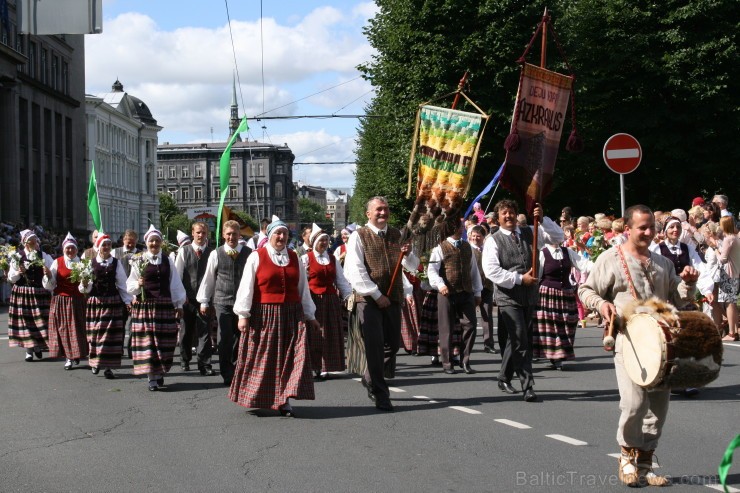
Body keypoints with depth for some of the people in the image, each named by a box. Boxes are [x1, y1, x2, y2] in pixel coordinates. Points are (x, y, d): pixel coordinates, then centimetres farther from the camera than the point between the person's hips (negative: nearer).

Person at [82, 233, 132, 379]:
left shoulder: (116, 263, 4)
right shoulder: (90, 262, 1)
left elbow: (122, 284, 6)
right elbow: (85, 288, 2)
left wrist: (128, 301, 1)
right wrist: (84, 285, -20)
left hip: (112, 301, 0)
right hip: (94, 301, 0)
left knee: (111, 334, -3)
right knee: (95, 334, 7)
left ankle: (108, 367, 0)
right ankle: (95, 362, 25)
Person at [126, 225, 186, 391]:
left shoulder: (167, 261, 8)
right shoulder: (139, 261, 2)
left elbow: (175, 284, 9)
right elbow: (129, 285, 3)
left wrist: (179, 305, 8)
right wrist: (137, 284, -18)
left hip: (165, 305, 2)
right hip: (144, 304, -2)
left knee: (163, 340, 4)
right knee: (147, 340, -4)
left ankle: (160, 373, 19)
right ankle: (152, 378, -1)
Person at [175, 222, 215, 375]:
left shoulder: (211, 252, 1)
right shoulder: (184, 251, 3)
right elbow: (177, 273, 2)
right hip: (187, 298, 1)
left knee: (204, 331, -4)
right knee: (186, 331, 12)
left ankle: (204, 364, -2)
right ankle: (185, 360, 27)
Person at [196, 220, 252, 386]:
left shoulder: (249, 253, 2)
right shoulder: (216, 254, 3)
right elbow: (208, 279, 9)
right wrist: (203, 301, 9)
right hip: (222, 301, -1)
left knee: (241, 337, 6)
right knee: (225, 339, -2)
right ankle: (227, 376, 4)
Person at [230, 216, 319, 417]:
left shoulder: (294, 258, 11)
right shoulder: (257, 257, -1)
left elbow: (303, 288, 14)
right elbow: (246, 287, -4)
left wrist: (309, 315, 14)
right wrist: (243, 314, -10)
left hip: (291, 315, 3)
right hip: (264, 316, -3)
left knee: (290, 358, -4)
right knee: (262, 359, 3)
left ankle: (284, 400, -3)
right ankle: (257, 398, 18)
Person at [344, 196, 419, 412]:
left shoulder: (396, 235, 13)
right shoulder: (359, 236, -3)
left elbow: (413, 266, 15)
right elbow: (355, 271, -10)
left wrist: (408, 254, -8)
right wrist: (377, 295, -14)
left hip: (393, 298, 5)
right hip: (369, 299, -5)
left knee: (392, 344, 7)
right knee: (375, 345, -5)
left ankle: (370, 378, 32)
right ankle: (380, 394, 3)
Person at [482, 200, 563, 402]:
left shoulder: (530, 233, 9)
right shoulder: (493, 241, -2)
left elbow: (558, 237, 5)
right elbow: (491, 270, -13)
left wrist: (543, 220, -10)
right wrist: (520, 279, -16)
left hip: (530, 296, 5)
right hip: (508, 298, -5)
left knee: (515, 340, 15)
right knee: (520, 341, -11)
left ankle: (504, 378, 32)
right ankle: (528, 386, -8)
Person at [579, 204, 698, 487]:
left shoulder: (662, 263, 16)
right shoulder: (611, 259, 3)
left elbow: (678, 299, 19)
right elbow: (586, 290, 6)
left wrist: (688, 284, -1)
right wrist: (601, 303, -14)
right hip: (628, 342, -5)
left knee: (658, 405, 6)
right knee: (634, 403, -18)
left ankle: (645, 464, 19)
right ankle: (627, 455, 7)